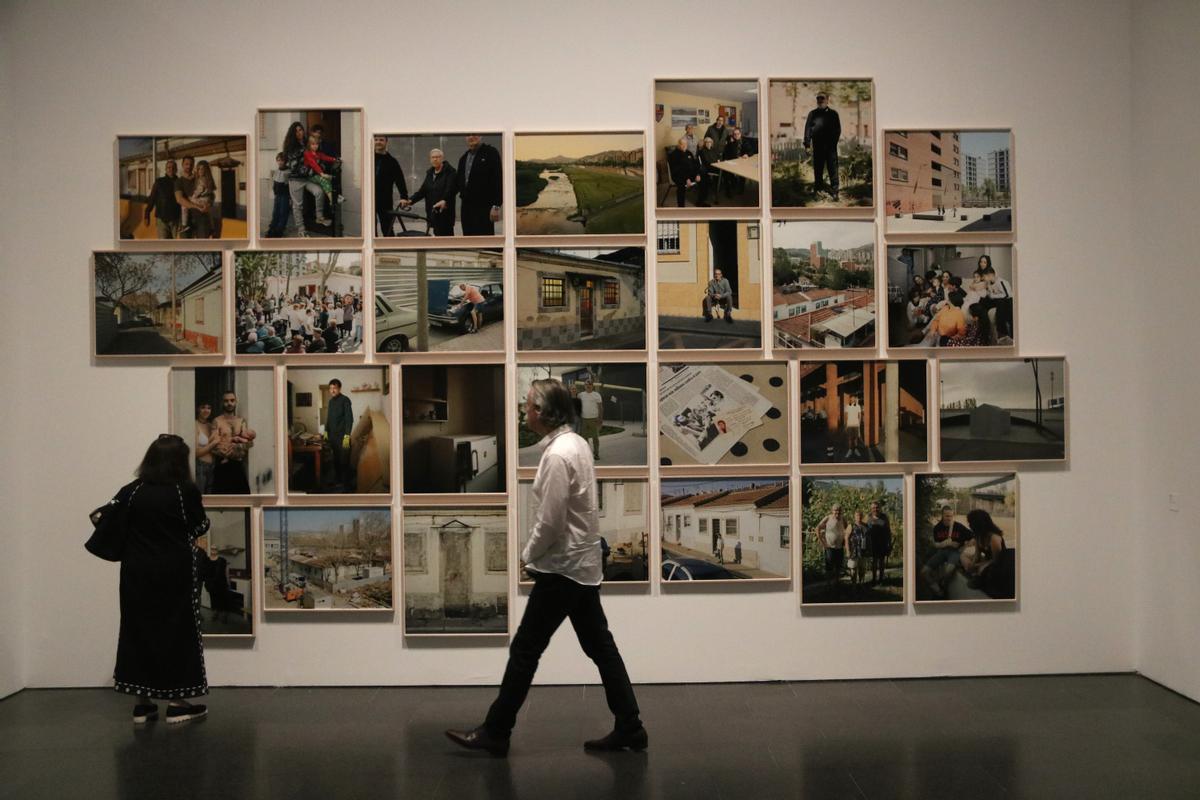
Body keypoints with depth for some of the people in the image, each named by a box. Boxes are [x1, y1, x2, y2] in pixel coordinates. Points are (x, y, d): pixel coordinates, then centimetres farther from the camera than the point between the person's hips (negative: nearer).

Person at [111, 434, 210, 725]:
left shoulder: (130, 492, -3)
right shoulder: (187, 491, -9)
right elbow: (200, 528, 3)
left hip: (137, 574, 3)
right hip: (175, 574, -2)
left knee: (139, 631, 11)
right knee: (178, 633, 7)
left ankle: (143, 703, 15)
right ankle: (177, 703, 10)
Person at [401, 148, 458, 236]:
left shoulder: (449, 172, -6)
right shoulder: (430, 173, 15)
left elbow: (450, 189, -21)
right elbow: (422, 190, 10)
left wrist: (444, 201, -40)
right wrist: (410, 201, -4)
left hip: (445, 212, -7)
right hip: (432, 212, 7)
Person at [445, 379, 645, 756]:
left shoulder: (558, 455, -20)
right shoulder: (577, 444, 9)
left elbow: (550, 521, -21)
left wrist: (529, 555, -4)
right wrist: (537, 554, 13)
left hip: (562, 568, -9)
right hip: (583, 564, 9)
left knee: (525, 650, 1)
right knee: (600, 647, 12)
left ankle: (495, 732, 11)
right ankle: (629, 728, 16)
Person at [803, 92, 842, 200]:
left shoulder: (833, 114, 10)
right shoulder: (812, 114, 12)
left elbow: (838, 129, 8)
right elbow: (808, 128, 7)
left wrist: (834, 141, -7)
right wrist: (807, 142, -4)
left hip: (830, 145, -1)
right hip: (817, 145, 1)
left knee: (832, 167, -6)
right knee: (818, 167, 7)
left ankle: (834, 190, -5)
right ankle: (818, 188, 18)